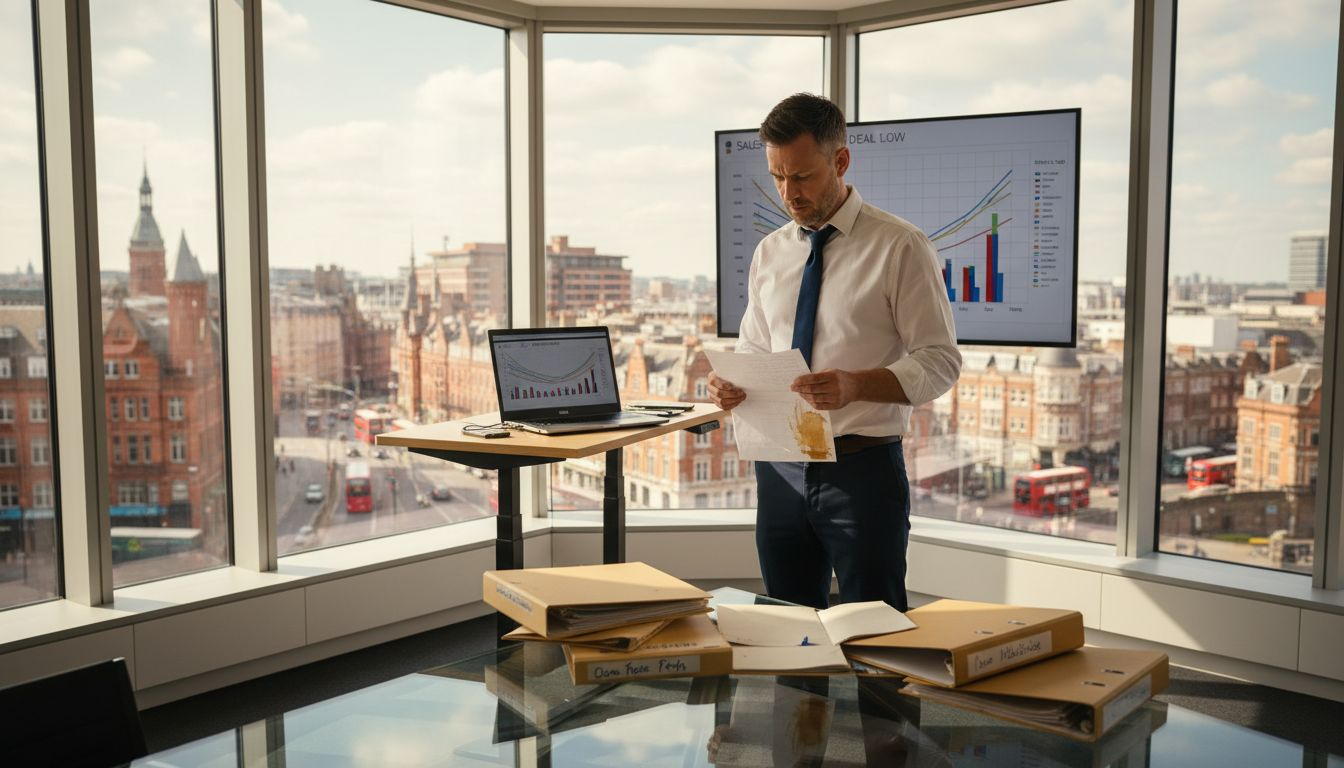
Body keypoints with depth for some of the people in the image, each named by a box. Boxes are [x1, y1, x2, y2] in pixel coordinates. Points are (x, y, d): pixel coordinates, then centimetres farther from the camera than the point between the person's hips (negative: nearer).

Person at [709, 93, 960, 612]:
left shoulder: (900, 247, -8)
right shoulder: (770, 252, 9)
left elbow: (939, 361, -10)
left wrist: (856, 385, -26)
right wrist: (732, 384, -7)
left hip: (862, 470, -5)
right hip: (781, 470, 5)